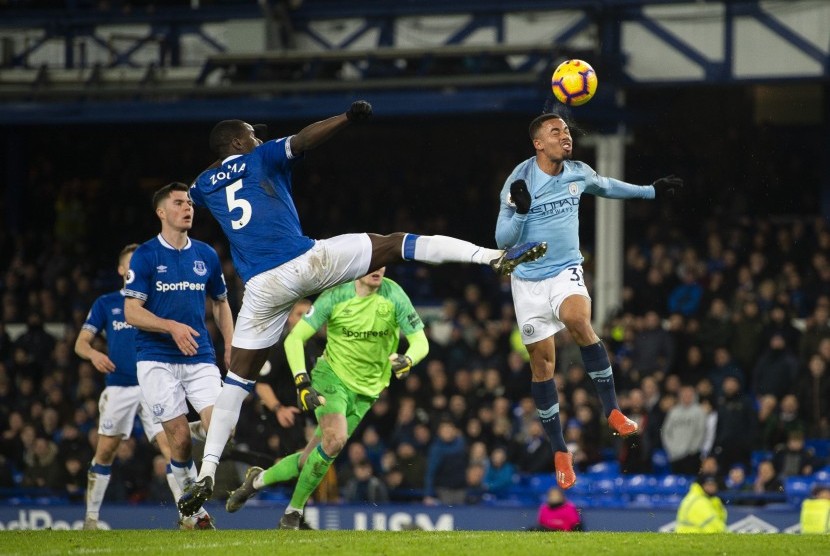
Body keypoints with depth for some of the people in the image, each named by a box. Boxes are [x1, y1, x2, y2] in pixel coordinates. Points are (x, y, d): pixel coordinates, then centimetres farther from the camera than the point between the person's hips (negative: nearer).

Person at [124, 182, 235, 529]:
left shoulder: (206, 255, 9)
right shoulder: (145, 256, -3)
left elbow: (220, 304, 22)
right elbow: (131, 311, -8)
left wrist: (231, 345, 9)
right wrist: (172, 326, -22)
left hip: (200, 358, 3)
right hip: (157, 360, -3)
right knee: (180, 439, -7)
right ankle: (196, 513, 9)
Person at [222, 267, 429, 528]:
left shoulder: (394, 296, -9)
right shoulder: (335, 296, -12)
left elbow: (420, 342, -8)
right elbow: (294, 338, -10)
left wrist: (407, 361, -31)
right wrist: (301, 381, -25)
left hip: (366, 392, 3)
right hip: (332, 377, -3)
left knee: (311, 461, 1)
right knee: (335, 439, -28)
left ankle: (257, 479, 28)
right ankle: (295, 510, -13)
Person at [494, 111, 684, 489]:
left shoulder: (578, 173, -1)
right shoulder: (519, 181, -13)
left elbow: (607, 187, 24)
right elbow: (503, 240, -13)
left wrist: (652, 191, 29)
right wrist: (520, 211, -31)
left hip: (566, 271, 1)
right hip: (529, 280, -1)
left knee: (577, 320, -32)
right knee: (542, 363, 2)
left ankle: (612, 409, -28)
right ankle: (559, 451, 14)